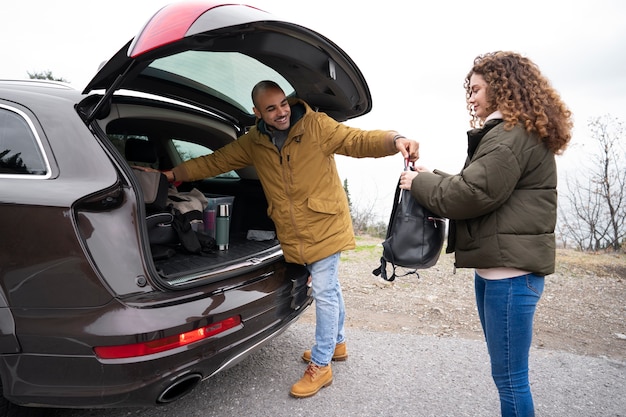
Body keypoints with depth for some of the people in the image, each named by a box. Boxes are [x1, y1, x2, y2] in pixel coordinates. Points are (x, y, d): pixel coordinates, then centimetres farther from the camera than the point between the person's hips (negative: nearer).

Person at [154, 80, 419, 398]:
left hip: (324, 226, -5)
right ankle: (337, 343, 40)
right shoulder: (253, 143, 2)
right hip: (293, 235, 5)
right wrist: (173, 174, 8)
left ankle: (320, 365, 13)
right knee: (328, 288, 21)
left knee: (324, 291, -1)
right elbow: (215, 161, 9)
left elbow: (358, 140, -20)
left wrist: (394, 141, -38)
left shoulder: (317, 126, -13)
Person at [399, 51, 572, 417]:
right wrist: (433, 178, 10)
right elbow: (481, 187, 20)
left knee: (510, 374, 0)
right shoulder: (512, 131, 21)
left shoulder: (514, 134, -14)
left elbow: (474, 193, -20)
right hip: (496, 265, 11)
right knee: (505, 370, 21)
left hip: (511, 269, -11)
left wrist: (420, 183, -7)